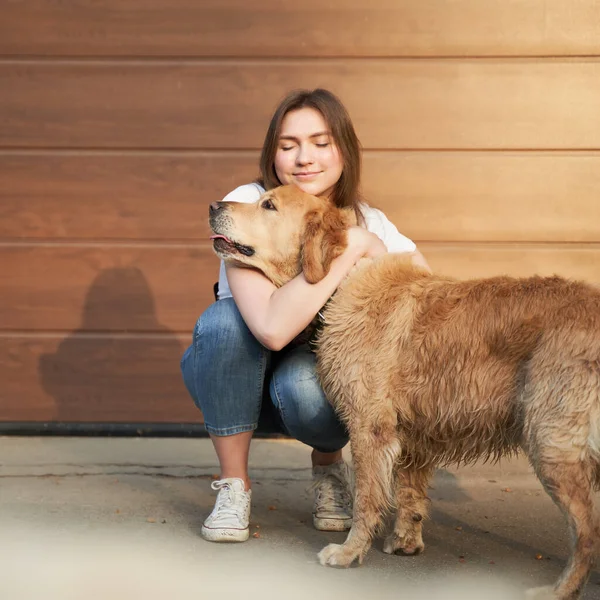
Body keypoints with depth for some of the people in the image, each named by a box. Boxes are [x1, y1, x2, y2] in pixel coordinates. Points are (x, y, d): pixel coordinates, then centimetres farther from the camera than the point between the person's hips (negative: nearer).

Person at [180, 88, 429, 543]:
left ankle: (329, 464, 3)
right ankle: (234, 485, -15)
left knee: (303, 387, -35)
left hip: (313, 368, 1)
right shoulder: (248, 207, -24)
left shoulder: (370, 224, -13)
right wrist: (349, 247, -37)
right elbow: (273, 327, -40)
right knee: (228, 317, -34)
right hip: (234, 371, -1)